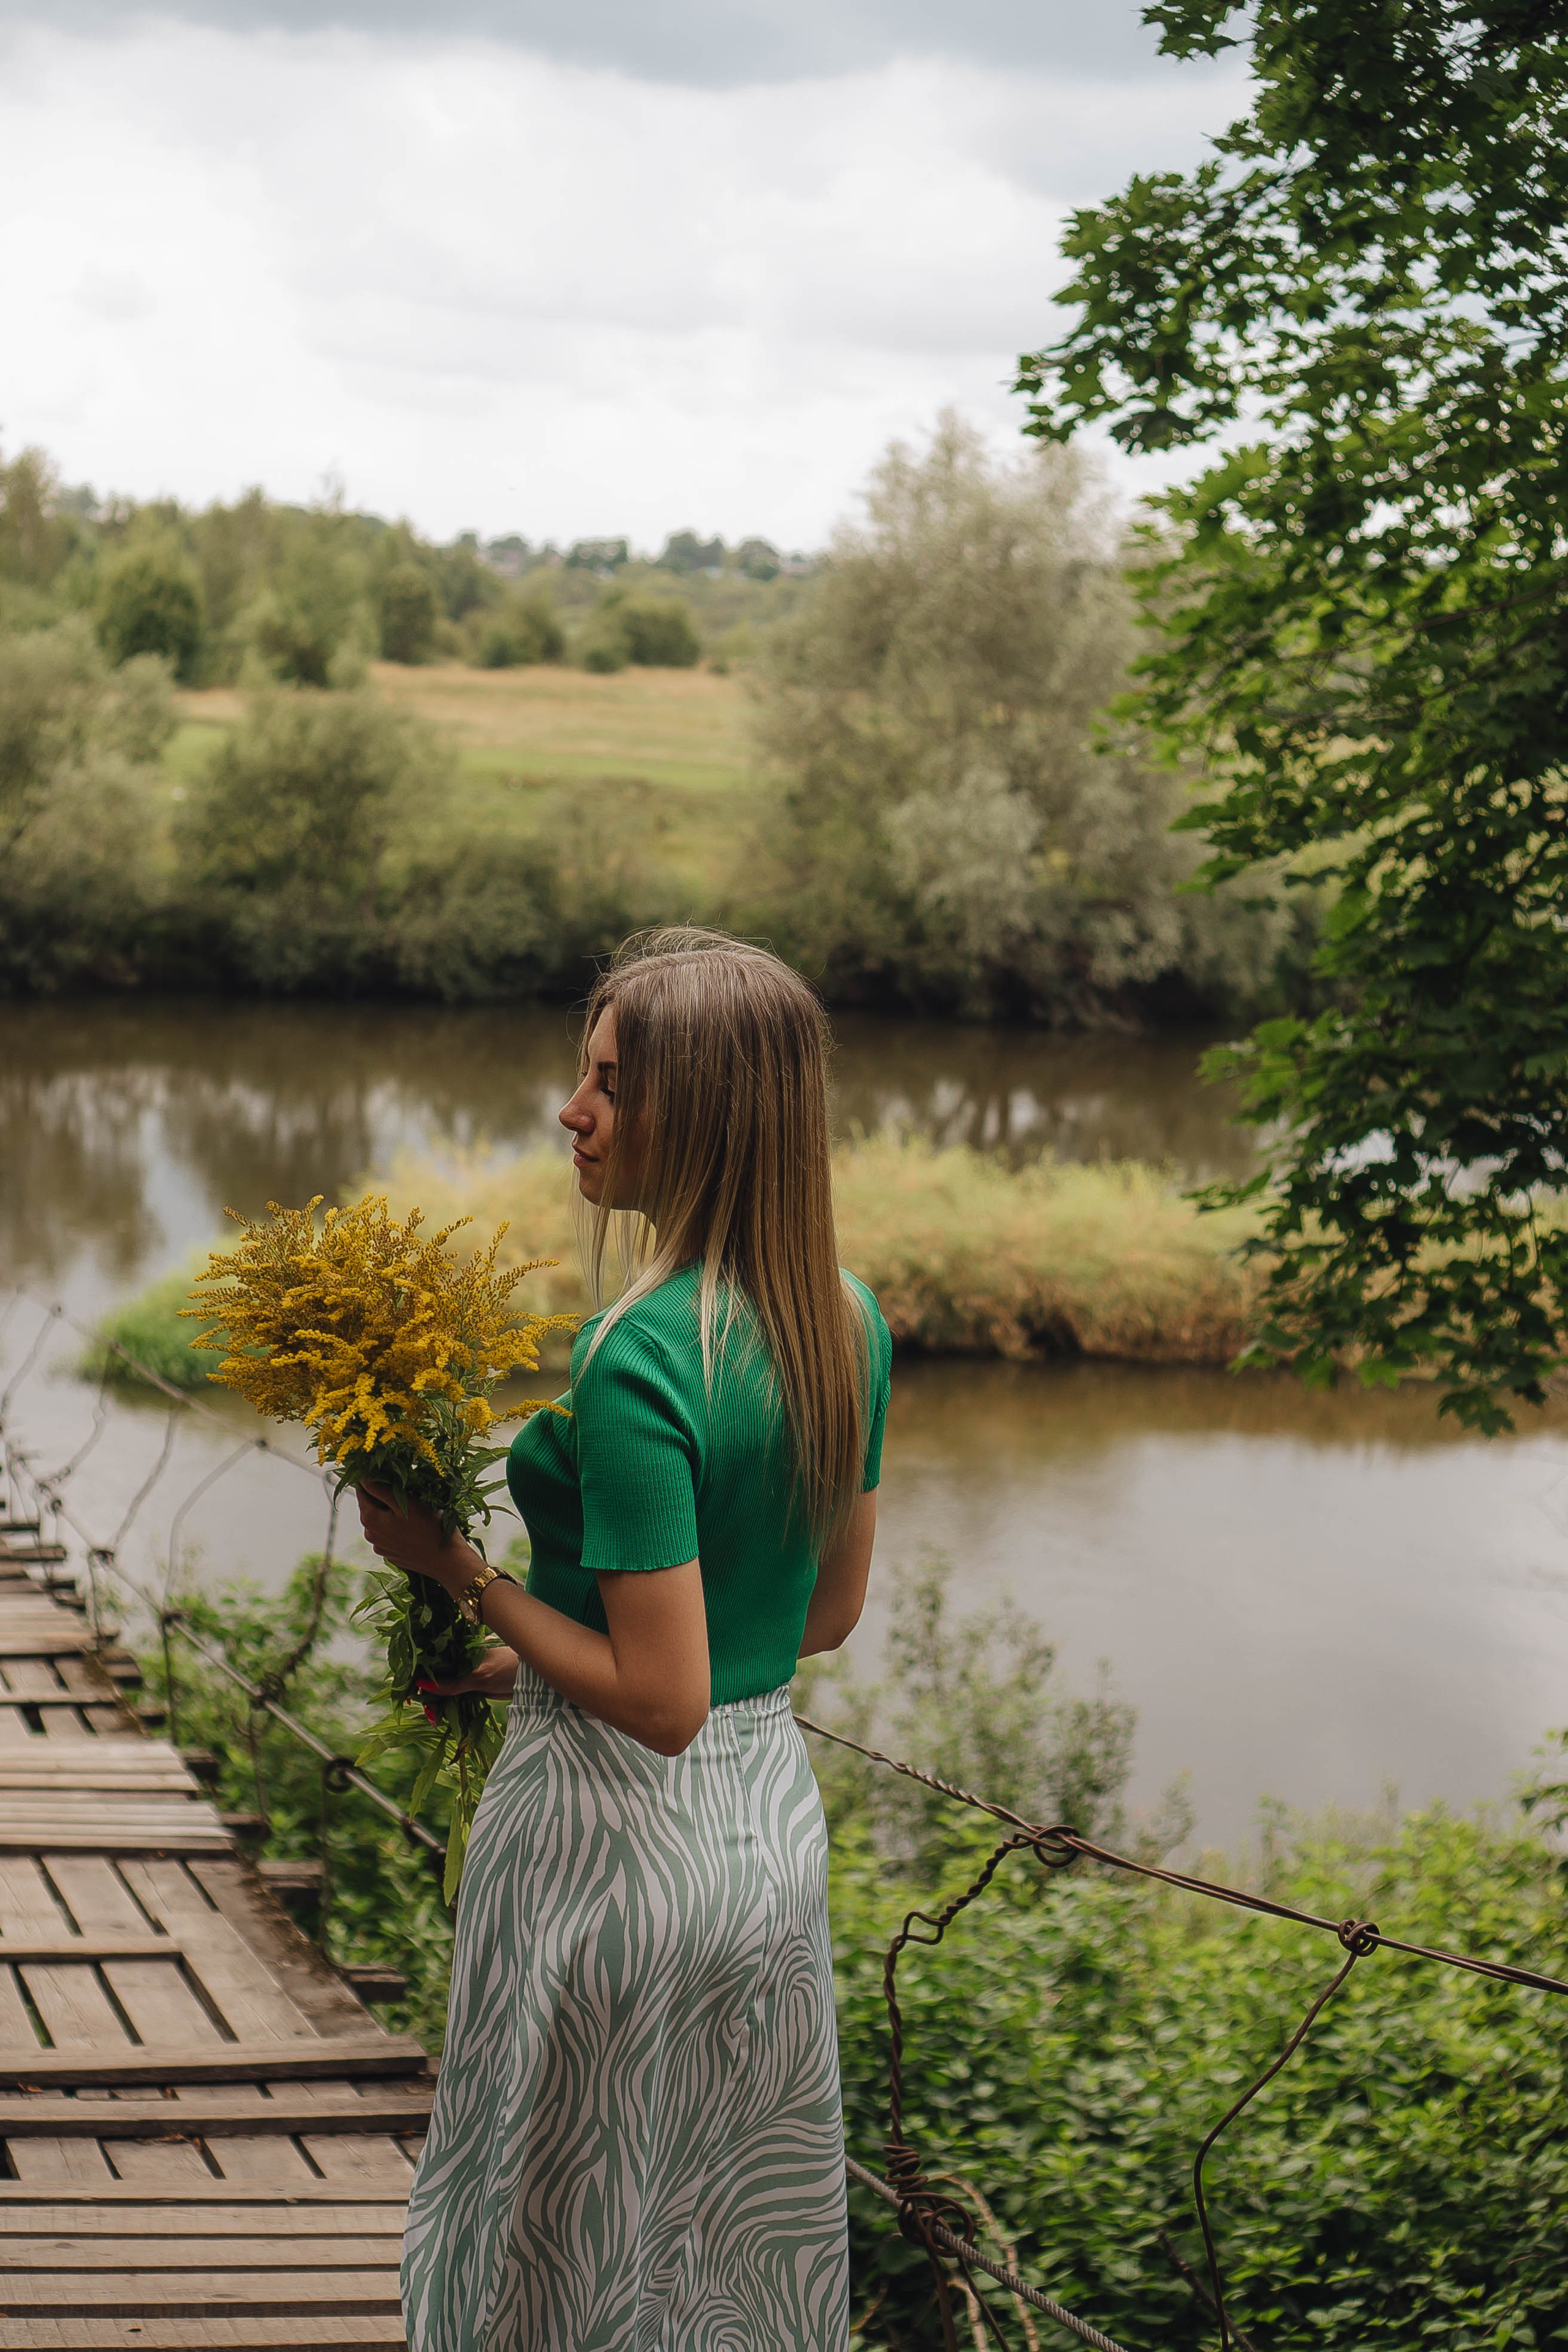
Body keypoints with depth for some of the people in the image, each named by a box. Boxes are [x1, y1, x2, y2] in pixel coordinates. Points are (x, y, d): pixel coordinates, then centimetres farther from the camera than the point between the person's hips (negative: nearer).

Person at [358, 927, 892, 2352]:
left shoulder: (639, 1364, -26)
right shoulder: (847, 1320, -1)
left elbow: (661, 1700, -25)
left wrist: (460, 1572, -14)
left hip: (619, 1831, -8)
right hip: (777, 1809, 8)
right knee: (747, 2235, 22)